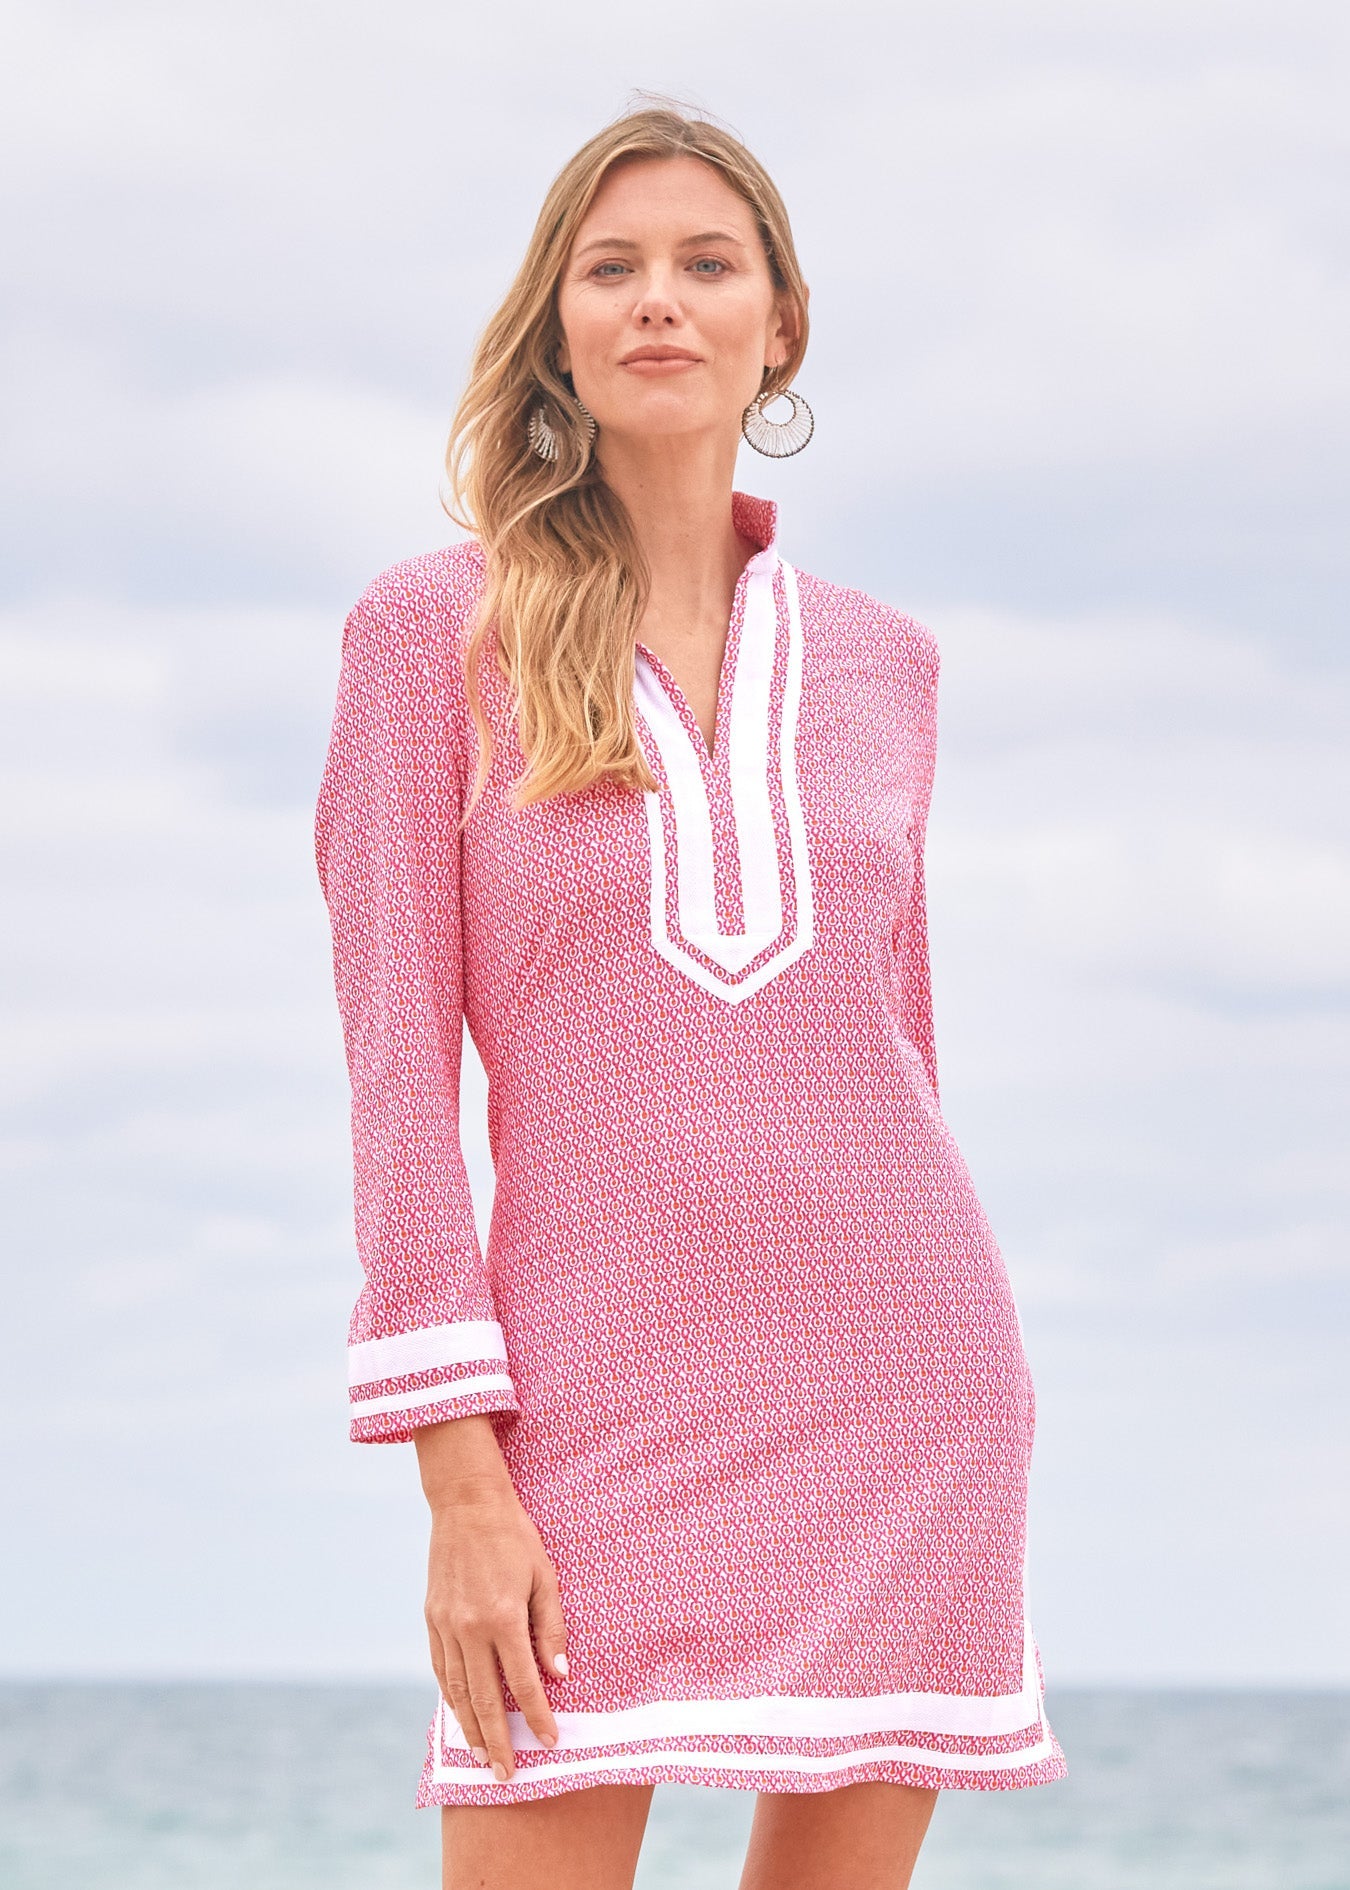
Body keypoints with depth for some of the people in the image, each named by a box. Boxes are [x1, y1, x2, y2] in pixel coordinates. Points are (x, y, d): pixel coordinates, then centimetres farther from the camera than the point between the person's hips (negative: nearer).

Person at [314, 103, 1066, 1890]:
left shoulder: (879, 661, 12)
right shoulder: (435, 633, 2)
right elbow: (399, 1062, -3)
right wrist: (460, 1473, -10)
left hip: (893, 1376, 3)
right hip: (598, 1403, -3)